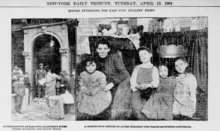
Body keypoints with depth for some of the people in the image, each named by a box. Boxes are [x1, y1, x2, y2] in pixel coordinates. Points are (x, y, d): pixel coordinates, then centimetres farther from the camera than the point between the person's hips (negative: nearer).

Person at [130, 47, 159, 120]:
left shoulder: (154, 69, 19)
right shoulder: (137, 68, 24)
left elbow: (156, 82, 4)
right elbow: (132, 80, 11)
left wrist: (148, 85, -18)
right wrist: (137, 86, -12)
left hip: (148, 92, -1)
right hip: (137, 91, 1)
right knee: (136, 109, -26)